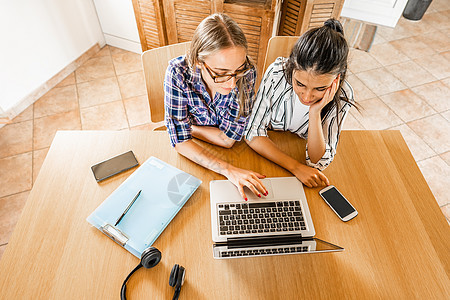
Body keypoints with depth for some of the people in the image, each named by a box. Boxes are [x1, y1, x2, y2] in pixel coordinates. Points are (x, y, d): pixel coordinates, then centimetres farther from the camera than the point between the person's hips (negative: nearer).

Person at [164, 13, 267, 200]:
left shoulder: (247, 73, -24)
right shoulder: (178, 72, -24)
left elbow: (228, 139, -17)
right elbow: (181, 141, -23)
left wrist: (189, 126, -14)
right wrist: (228, 169, -34)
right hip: (192, 155, 0)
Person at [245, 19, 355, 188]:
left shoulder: (342, 96, -20)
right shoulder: (277, 73, -23)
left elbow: (318, 162, -19)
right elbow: (253, 133, -19)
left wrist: (315, 113, -32)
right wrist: (295, 167, -28)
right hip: (266, 153, -1)